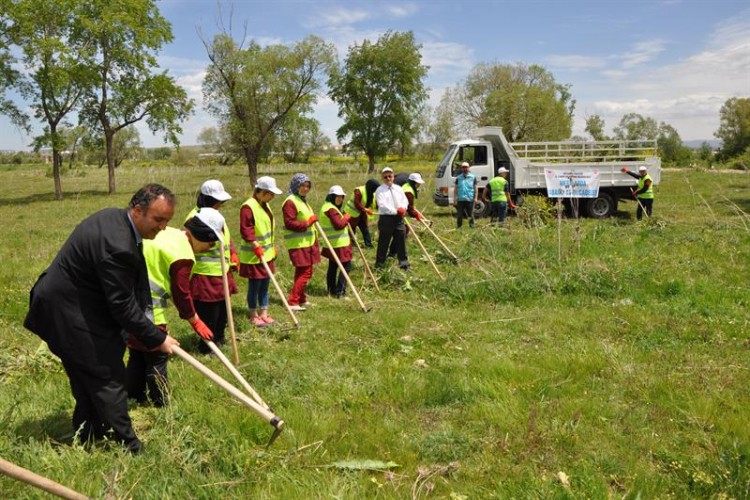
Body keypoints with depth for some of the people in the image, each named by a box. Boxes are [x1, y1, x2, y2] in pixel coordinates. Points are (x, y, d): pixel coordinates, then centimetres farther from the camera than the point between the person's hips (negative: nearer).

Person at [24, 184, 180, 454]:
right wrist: (157, 338, -15)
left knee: (88, 376, 21)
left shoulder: (114, 217, 0)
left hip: (63, 301, 10)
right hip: (70, 313, -10)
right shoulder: (117, 246, -32)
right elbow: (122, 306, -25)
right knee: (108, 376, -1)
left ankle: (88, 435, 37)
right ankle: (128, 448, 10)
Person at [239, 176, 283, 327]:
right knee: (254, 286, 2)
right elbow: (246, 230, -22)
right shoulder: (248, 207, -18)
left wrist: (272, 247, 20)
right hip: (253, 256, -9)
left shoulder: (265, 205, 11)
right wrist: (257, 247, -23)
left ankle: (263, 314, 22)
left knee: (264, 285, 13)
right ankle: (254, 316, 14)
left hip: (266, 253, 9)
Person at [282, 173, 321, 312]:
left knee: (303, 272, 15)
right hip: (298, 244, -10)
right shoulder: (290, 202, -13)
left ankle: (301, 299, 25)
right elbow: (289, 223, -21)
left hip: (307, 243, 10)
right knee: (305, 272, -10)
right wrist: (307, 223, -22)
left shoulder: (302, 200, 18)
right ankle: (292, 302, -5)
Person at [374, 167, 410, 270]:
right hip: (386, 218, -5)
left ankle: (404, 263, 17)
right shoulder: (380, 190, -6)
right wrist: (395, 211, -20)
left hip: (398, 218, 5)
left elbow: (405, 200, 11)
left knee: (401, 241, 9)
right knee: (383, 242, 1)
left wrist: (403, 208, -11)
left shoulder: (398, 188, 13)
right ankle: (380, 264, 11)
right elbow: (382, 205, -17)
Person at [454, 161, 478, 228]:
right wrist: (455, 198, 2)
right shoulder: (458, 177, 9)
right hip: (460, 199, 1)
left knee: (470, 214, 4)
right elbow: (455, 188, 9)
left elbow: (475, 188, 6)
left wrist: (475, 198, -2)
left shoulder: (473, 177, 6)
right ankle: (458, 226, 13)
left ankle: (472, 225, 13)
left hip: (470, 199, -1)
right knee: (459, 215, 4)